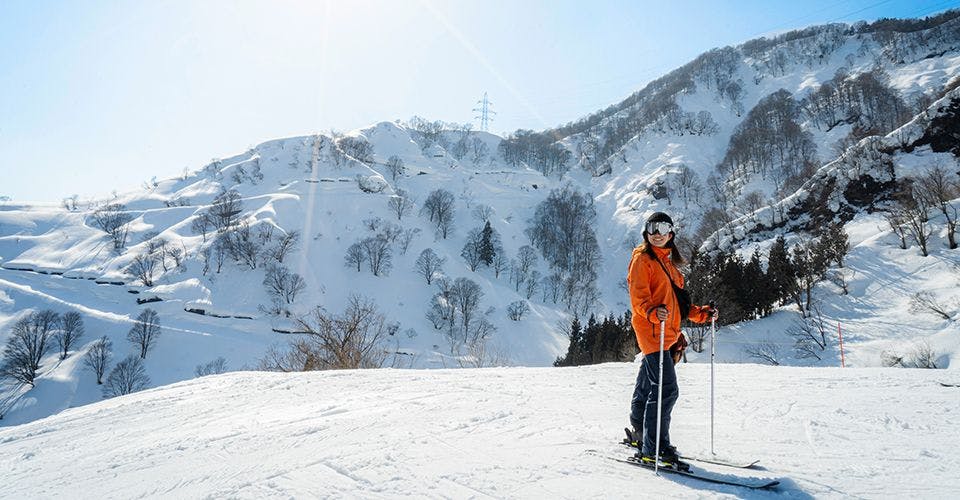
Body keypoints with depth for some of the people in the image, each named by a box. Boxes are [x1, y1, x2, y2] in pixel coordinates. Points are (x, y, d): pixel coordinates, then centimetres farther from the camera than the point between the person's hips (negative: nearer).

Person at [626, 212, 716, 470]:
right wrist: (653, 313, -34)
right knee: (666, 389, -14)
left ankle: (640, 434, 29)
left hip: (668, 333, 8)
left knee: (647, 386, 17)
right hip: (651, 331, -8)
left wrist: (700, 314, 16)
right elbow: (639, 297, -15)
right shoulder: (642, 258, -4)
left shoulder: (668, 262, 22)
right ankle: (654, 449, -10)